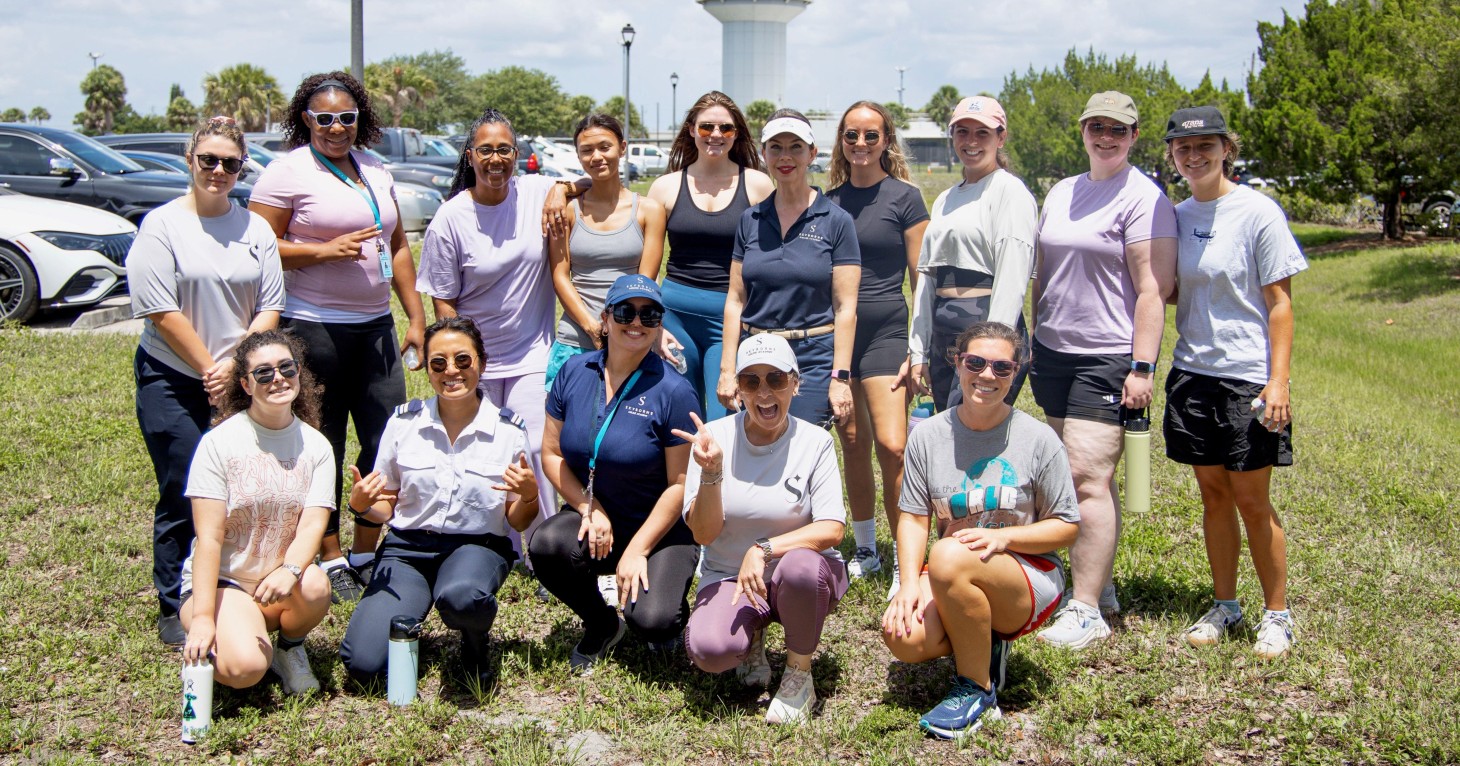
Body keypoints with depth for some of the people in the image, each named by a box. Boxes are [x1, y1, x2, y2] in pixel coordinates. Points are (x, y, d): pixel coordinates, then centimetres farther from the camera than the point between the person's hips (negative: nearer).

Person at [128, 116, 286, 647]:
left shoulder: (255, 228, 9)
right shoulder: (163, 225, -4)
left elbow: (269, 308, 5)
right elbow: (162, 311, -10)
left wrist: (234, 368, -8)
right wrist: (208, 369, -9)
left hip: (240, 383, 4)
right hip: (173, 380, -4)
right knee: (184, 498, -3)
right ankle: (175, 610, 8)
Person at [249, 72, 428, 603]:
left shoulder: (375, 172, 15)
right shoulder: (288, 172, -4)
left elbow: (398, 246, 20)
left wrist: (416, 317, 15)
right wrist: (326, 250, -18)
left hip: (375, 327, 6)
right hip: (313, 328, -6)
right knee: (321, 450, 1)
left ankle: (365, 554, 17)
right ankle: (329, 560, 13)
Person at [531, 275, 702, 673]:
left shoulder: (674, 392, -13)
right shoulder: (574, 372, -1)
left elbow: (680, 484, -11)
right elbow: (552, 452, 5)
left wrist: (637, 550, -13)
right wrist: (590, 510, -8)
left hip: (660, 530, -3)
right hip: (593, 520, 4)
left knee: (651, 621, -26)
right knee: (547, 543, -30)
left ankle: (670, 604, 16)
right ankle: (601, 624, 3)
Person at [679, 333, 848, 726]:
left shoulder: (814, 442, -8)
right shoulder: (714, 437, -6)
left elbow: (832, 529, -15)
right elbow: (703, 533, -10)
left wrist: (764, 549, -27)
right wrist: (710, 472, -27)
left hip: (804, 576, -1)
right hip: (728, 577, 1)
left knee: (800, 566, -38)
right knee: (708, 649, -30)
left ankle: (799, 677, -9)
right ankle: (752, 636, 10)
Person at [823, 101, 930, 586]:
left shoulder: (904, 197, -2)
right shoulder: (828, 200, 10)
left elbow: (921, 278, -3)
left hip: (885, 331, -4)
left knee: (891, 446, -14)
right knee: (853, 442, 9)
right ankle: (865, 550, 21)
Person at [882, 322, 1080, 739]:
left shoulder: (1038, 439, -6)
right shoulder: (928, 435, 2)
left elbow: (1067, 527, -2)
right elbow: (913, 517, 1)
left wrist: (1003, 537, -19)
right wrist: (911, 581, -16)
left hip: (1029, 576, -3)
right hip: (951, 581, 3)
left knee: (949, 556, -35)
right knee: (903, 636, -29)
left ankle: (977, 690, -15)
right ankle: (984, 645, 7)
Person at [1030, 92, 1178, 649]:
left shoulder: (1143, 198, -6)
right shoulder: (1061, 193, 16)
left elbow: (1154, 288, -12)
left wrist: (1143, 366, -17)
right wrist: (1035, 342, 19)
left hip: (1107, 359, -7)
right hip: (1054, 354, 7)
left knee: (1088, 478, -12)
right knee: (1087, 479, 11)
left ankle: (1087, 610, -8)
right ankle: (1100, 586, 19)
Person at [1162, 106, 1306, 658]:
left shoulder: (1257, 213, -9)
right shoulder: (1176, 216, 7)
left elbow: (1279, 303, -9)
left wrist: (1278, 380, -15)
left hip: (1247, 376, -5)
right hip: (1193, 372, 5)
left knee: (1251, 499, 0)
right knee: (1213, 493, 11)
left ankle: (1277, 613, 15)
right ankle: (1225, 606, 24)